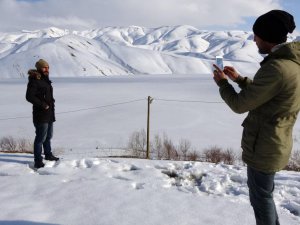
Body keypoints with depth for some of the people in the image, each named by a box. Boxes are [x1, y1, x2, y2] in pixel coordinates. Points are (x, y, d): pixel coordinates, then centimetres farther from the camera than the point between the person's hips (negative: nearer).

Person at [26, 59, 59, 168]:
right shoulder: (34, 81, -15)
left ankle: (48, 155, 36)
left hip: (49, 115, 10)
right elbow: (29, 97, -22)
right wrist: (43, 105, -21)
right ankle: (38, 161, 1)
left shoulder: (46, 80, 15)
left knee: (48, 136, 21)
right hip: (41, 115, -10)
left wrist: (51, 102, 8)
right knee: (40, 138, -6)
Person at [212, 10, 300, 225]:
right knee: (264, 193, 26)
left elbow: (240, 104, -19)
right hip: (275, 142, 9)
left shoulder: (276, 68, -27)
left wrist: (223, 83, -3)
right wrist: (239, 78, 16)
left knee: (260, 197, 10)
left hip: (264, 146, -9)